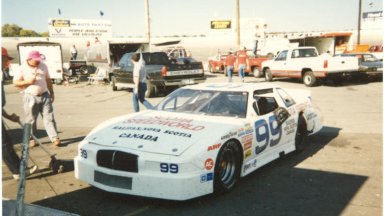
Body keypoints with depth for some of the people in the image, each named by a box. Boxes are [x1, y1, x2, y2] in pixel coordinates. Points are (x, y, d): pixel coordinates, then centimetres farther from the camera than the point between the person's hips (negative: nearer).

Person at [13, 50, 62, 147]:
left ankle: (55, 138, -2)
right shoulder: (23, 68, -4)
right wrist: (28, 82, -18)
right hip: (30, 97, -2)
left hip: (44, 95, 2)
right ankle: (32, 139, 20)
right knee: (31, 120, 6)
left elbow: (48, 80, 15)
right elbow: (15, 83, -3)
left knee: (49, 118, -1)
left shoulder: (43, 66, 7)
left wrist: (51, 92, 14)